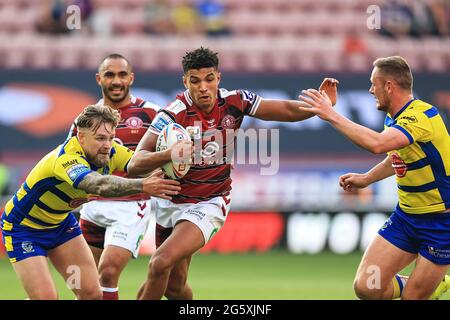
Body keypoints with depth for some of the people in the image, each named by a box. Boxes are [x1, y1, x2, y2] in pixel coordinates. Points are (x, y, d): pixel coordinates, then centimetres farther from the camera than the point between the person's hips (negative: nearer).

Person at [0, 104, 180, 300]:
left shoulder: (109, 152, -14)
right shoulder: (67, 158, -38)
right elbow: (100, 185, -56)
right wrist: (143, 186, -69)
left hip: (61, 222, 7)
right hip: (23, 227, -7)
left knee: (92, 293, -2)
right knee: (45, 297, -17)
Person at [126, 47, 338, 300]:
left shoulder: (235, 101, -11)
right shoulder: (173, 114, -20)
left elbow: (288, 110, -1)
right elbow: (135, 165, -26)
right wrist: (168, 154, -45)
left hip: (209, 204, -1)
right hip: (170, 201, 1)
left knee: (161, 264, -22)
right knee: (174, 286, 10)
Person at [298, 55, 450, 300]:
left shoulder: (421, 115, -25)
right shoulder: (393, 118, 3)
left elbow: (377, 144, -42)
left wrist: (332, 116, -35)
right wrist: (366, 178, 15)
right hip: (405, 215, 8)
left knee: (413, 297, -7)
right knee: (366, 287, -1)